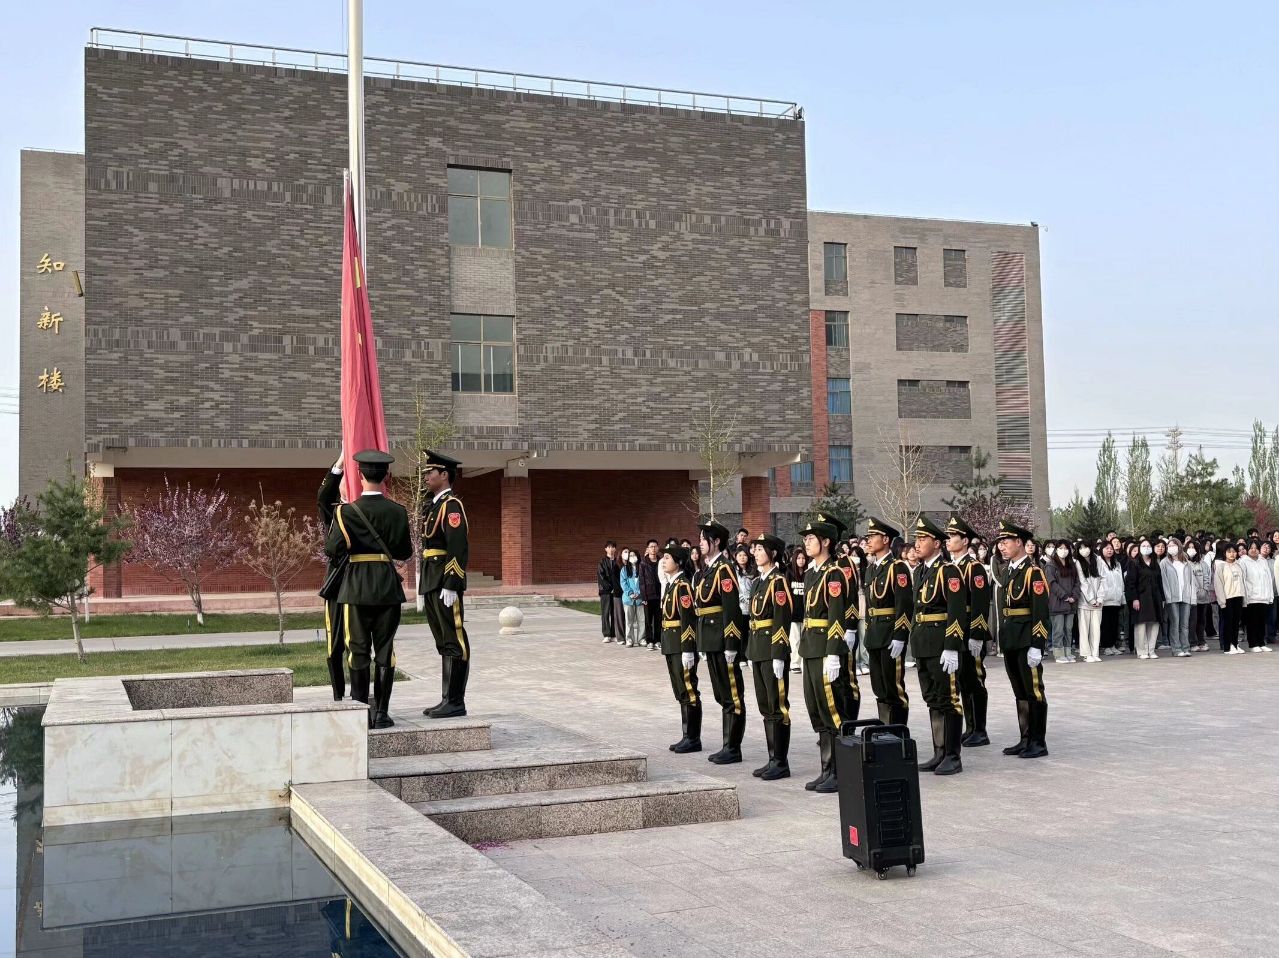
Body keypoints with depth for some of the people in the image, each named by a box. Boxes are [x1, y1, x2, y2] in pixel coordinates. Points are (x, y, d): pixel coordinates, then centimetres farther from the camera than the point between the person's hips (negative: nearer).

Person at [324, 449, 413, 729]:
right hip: (389, 587, 1)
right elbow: (405, 553, 3)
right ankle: (382, 713, 8)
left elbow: (332, 550, -11)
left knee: (358, 651, 6)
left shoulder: (346, 511, -8)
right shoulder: (397, 511, -2)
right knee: (385, 650, 6)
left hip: (356, 588, -1)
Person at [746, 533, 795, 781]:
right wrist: (752, 652, 17)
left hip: (773, 650, -9)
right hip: (758, 649, 9)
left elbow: (783, 619, -17)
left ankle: (781, 763, 3)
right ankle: (773, 759, 18)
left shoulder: (778, 581, -12)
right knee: (765, 706, 12)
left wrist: (778, 655, -20)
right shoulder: (760, 581, 15)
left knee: (777, 706, -3)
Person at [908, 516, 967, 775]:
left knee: (948, 700, -2)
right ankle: (939, 754, 20)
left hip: (941, 645, -9)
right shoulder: (920, 571, 15)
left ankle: (953, 757, 5)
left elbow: (957, 612, -17)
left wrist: (951, 648, -21)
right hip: (922, 645, 9)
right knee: (933, 700, 12)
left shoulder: (948, 570, -12)